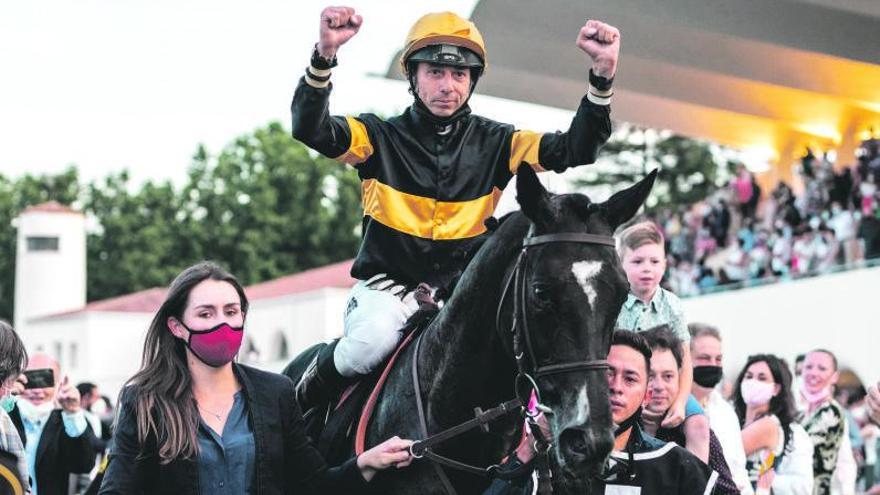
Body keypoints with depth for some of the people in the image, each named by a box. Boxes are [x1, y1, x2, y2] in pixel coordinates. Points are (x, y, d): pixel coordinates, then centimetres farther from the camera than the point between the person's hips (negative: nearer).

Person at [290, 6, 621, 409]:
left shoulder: (494, 143, 6)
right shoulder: (381, 137, -1)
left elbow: (575, 149, -2)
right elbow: (310, 129, -17)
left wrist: (603, 75, -17)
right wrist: (324, 55, -35)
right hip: (386, 286, -3)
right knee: (375, 338, -34)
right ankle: (309, 399, -4)